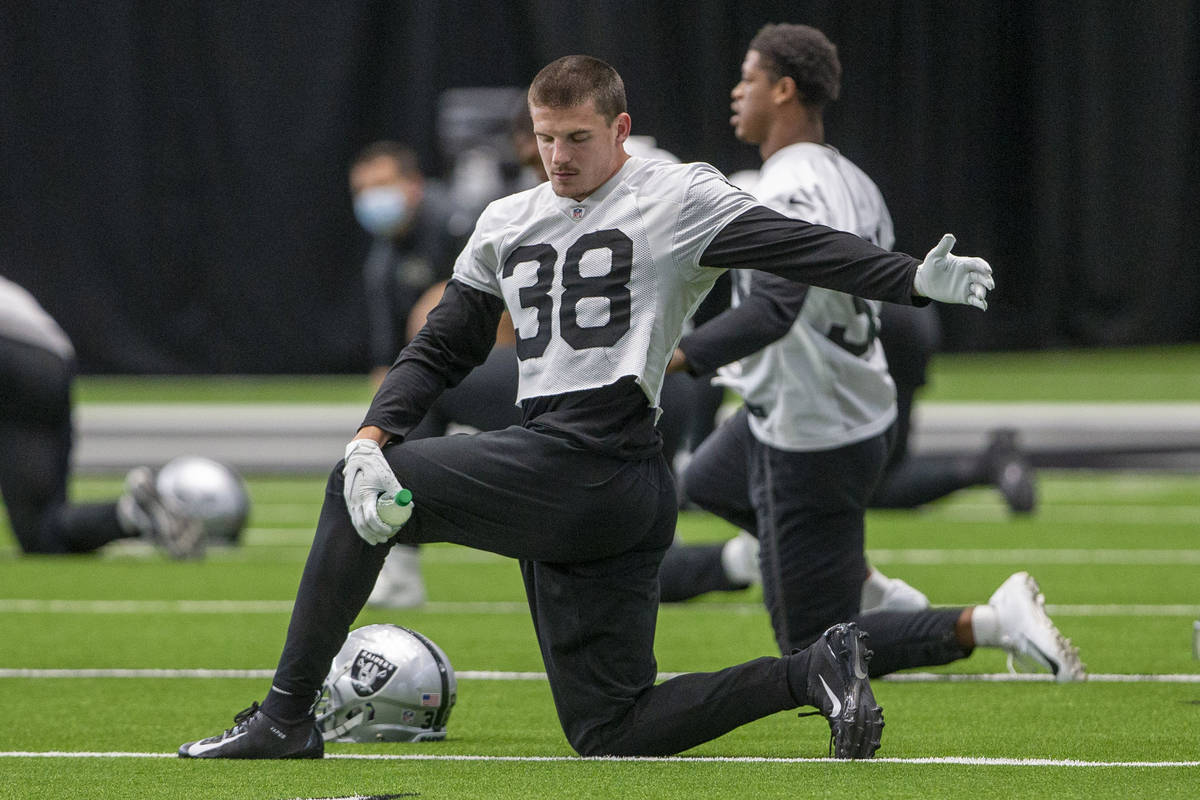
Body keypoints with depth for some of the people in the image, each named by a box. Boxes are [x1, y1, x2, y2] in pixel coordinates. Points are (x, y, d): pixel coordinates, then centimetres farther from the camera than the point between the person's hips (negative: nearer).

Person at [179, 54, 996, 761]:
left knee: (353, 495, -6)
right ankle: (809, 672, 5)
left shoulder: (677, 199, 1)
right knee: (611, 734, 4)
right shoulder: (507, 225, 22)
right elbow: (443, 348, 22)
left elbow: (798, 247, -11)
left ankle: (287, 716, -1)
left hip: (590, 464, -8)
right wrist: (374, 435, 5)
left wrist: (914, 277, -27)